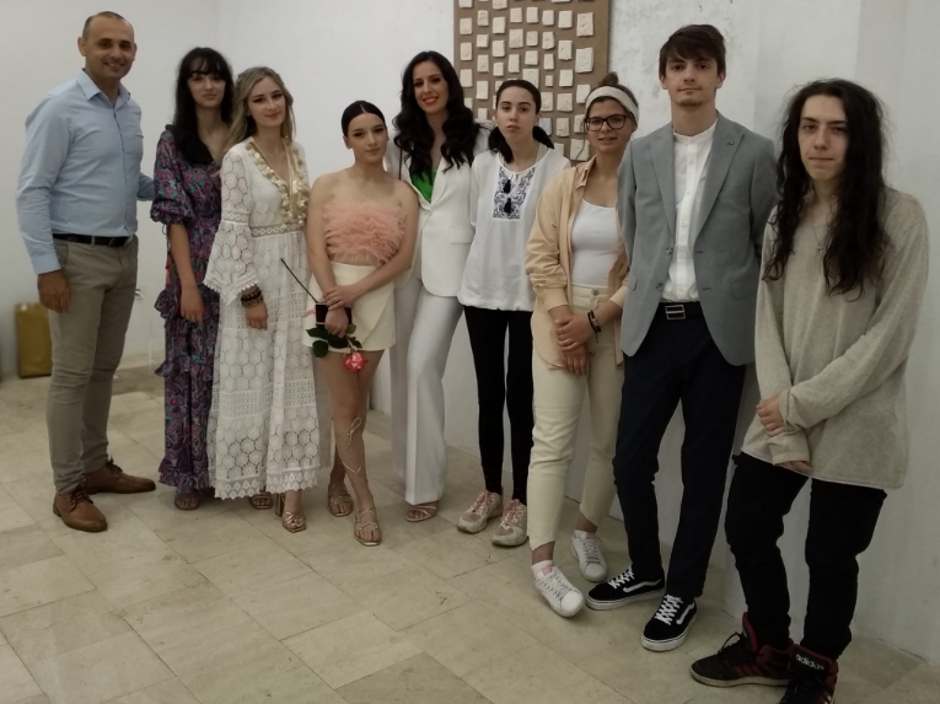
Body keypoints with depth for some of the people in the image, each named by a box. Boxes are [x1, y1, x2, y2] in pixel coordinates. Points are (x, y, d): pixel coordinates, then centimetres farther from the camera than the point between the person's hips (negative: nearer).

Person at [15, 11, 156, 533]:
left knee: (104, 368, 14)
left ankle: (96, 465, 27)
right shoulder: (59, 108, -11)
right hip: (77, 257, -7)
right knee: (72, 373, -1)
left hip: (124, 255, 7)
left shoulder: (131, 110, 10)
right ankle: (67, 489, 10)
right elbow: (32, 192, -13)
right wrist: (47, 266, -17)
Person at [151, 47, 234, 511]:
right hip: (195, 269, -2)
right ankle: (191, 473, 17)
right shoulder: (173, 140, -1)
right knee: (192, 368, 4)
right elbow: (174, 215, -6)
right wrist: (188, 284, -13)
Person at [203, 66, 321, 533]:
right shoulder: (238, 157, -10)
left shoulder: (296, 152, 9)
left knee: (292, 381, 5)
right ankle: (252, 476, 22)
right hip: (253, 275, -6)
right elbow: (235, 228, -13)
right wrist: (250, 293, -16)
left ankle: (288, 483, 10)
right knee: (252, 381, 5)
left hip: (294, 275, 6)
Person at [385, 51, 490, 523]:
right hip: (404, 261, 5)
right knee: (403, 365, 9)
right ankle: (409, 464, 26)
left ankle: (424, 483, 1)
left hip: (450, 264, -5)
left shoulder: (479, 140, -4)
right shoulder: (402, 143, 13)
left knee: (421, 365, -11)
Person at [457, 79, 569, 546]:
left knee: (520, 396, 1)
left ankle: (520, 501, 15)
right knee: (488, 395, 11)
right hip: (482, 291, 4)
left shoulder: (557, 168, -9)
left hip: (530, 296, -4)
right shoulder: (484, 164, 6)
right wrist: (485, 266, 10)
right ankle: (490, 492, 25)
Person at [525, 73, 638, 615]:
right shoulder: (564, 185, 6)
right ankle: (543, 559, 3)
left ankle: (588, 532, 31)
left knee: (612, 441, 9)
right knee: (554, 441, -3)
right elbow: (541, 257, 1)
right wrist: (563, 319, -11)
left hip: (618, 328, -1)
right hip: (560, 324, 1)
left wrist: (594, 320, -15)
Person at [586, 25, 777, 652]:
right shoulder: (640, 155, 8)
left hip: (719, 330, -2)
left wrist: (762, 331, 0)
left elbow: (770, 248, 2)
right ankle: (645, 571, 30)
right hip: (652, 326, 3)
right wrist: (635, 311, 8)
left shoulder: (755, 154, -1)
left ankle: (684, 591, 26)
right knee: (630, 459, 5)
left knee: (703, 469, 7)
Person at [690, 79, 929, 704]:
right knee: (746, 529, 12)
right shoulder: (785, 218, 7)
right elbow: (767, 321, 1)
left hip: (856, 429, -5)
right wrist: (784, 427, -7)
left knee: (829, 556, 8)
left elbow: (889, 337, -13)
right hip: (782, 419, 5)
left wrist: (803, 405, -13)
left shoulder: (900, 218, -9)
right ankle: (769, 648, 39)